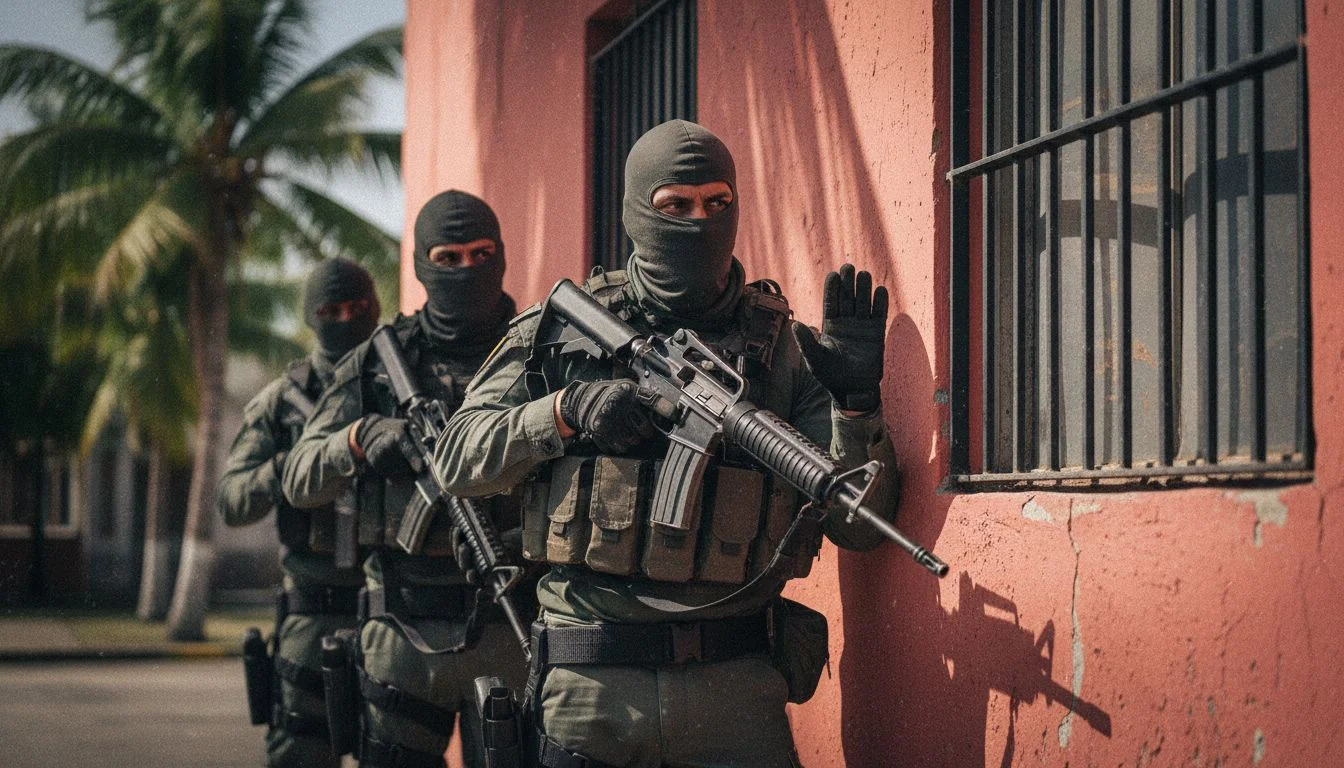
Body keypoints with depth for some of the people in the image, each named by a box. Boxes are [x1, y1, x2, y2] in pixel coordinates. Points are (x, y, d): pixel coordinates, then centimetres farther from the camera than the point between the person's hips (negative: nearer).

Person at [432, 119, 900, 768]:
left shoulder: (785, 349, 6)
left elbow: (857, 527, 1)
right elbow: (457, 459, 2)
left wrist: (856, 402, -14)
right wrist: (564, 412, -13)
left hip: (736, 691, 1)